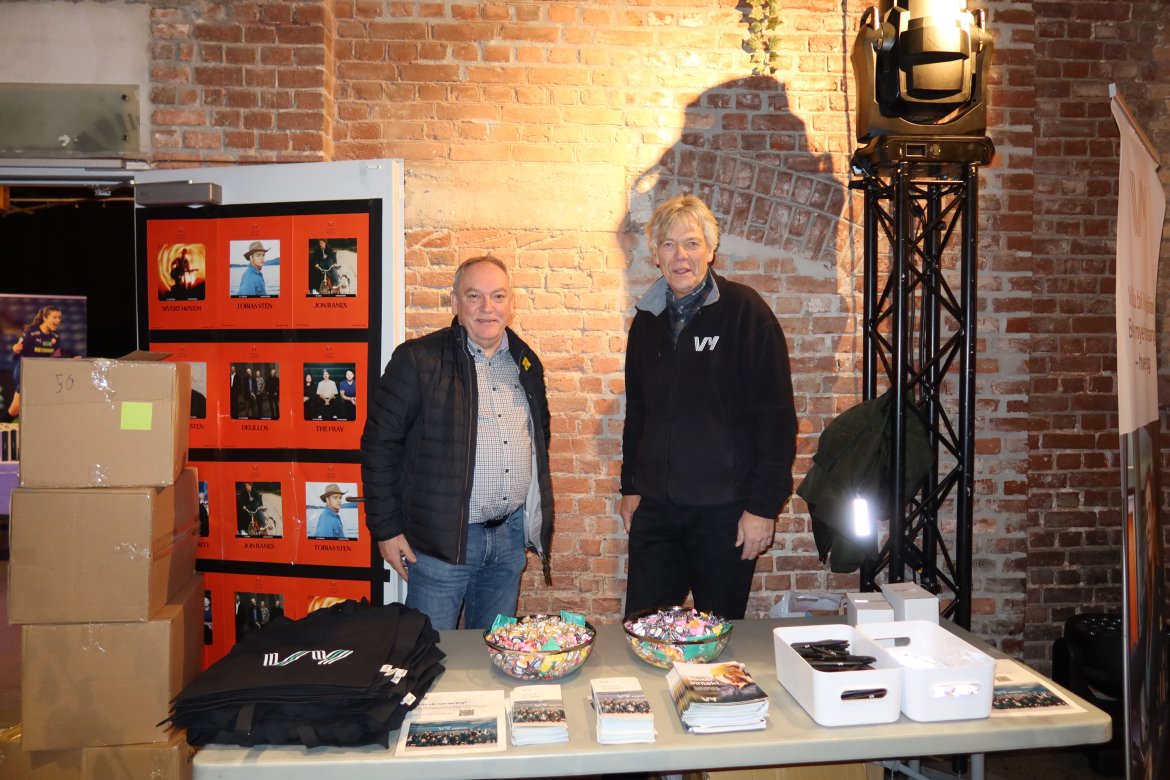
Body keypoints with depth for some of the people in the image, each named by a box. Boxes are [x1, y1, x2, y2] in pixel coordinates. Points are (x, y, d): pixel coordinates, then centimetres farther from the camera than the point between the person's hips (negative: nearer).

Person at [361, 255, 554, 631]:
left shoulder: (526, 362, 9)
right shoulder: (418, 359, -8)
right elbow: (380, 443, -7)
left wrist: (538, 518, 16)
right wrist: (386, 528, -8)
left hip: (511, 534, 5)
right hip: (442, 539, -5)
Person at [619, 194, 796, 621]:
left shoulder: (745, 311, -8)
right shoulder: (647, 319, 9)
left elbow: (776, 416, -10)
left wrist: (764, 505, -13)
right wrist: (630, 486, 13)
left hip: (725, 511, -4)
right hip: (655, 507, 5)